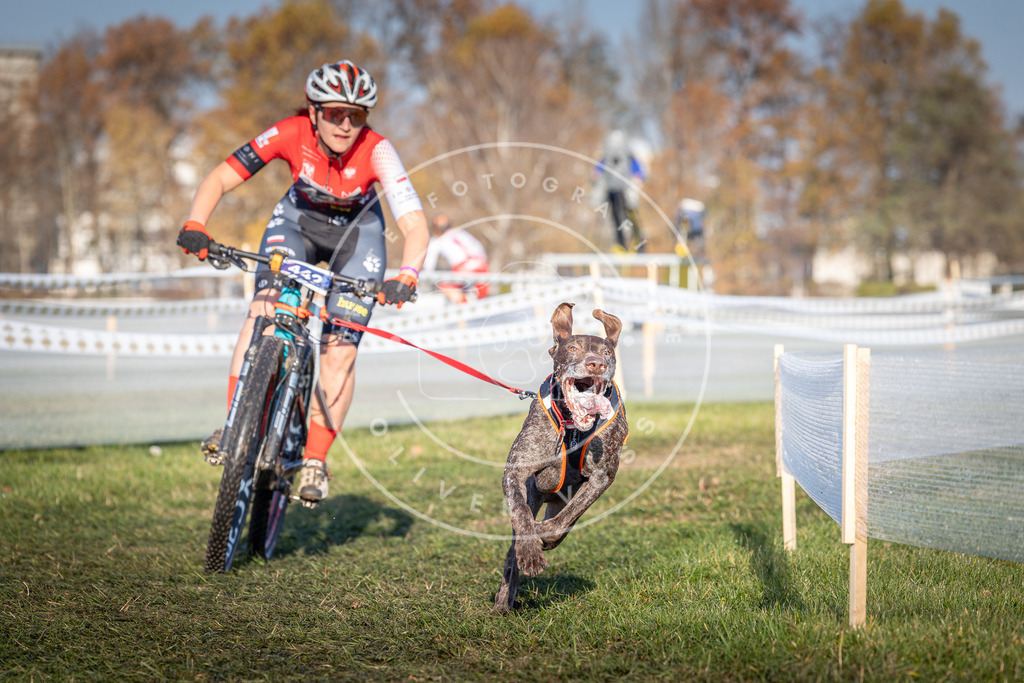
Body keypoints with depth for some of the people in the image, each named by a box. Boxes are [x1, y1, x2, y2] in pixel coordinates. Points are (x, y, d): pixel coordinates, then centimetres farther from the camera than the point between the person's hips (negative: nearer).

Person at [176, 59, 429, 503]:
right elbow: (219, 179, -27)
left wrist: (407, 277, -56)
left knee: (340, 350, -11)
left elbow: (415, 225, -39)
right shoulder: (291, 134, -29)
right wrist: (195, 226, -44)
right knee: (266, 305, -27)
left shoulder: (376, 151, -32)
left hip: (356, 234, 0)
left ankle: (316, 460, 1)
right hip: (298, 221, 1)